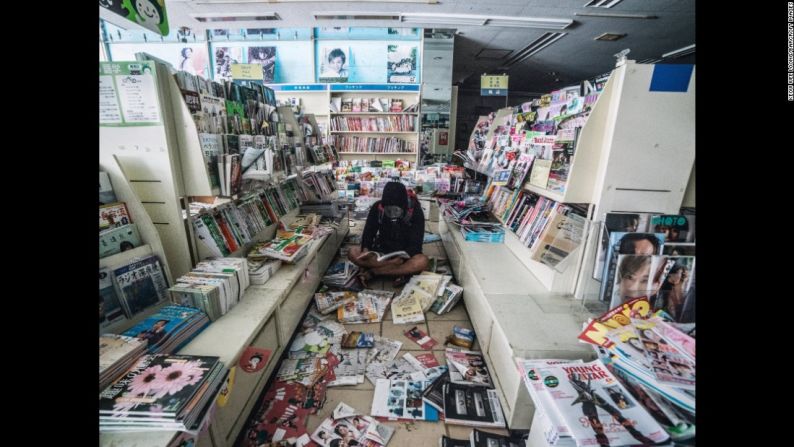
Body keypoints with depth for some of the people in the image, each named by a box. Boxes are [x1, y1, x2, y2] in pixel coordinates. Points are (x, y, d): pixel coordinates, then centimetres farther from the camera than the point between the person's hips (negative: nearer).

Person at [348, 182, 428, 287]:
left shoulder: (415, 211, -18)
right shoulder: (377, 207, -11)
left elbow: (415, 243, -19)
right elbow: (368, 232, -5)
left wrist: (403, 257, -38)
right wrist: (365, 250, -27)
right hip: (381, 251, 2)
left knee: (422, 261, -36)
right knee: (352, 253, -24)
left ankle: (371, 272, -27)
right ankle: (402, 272, -26)